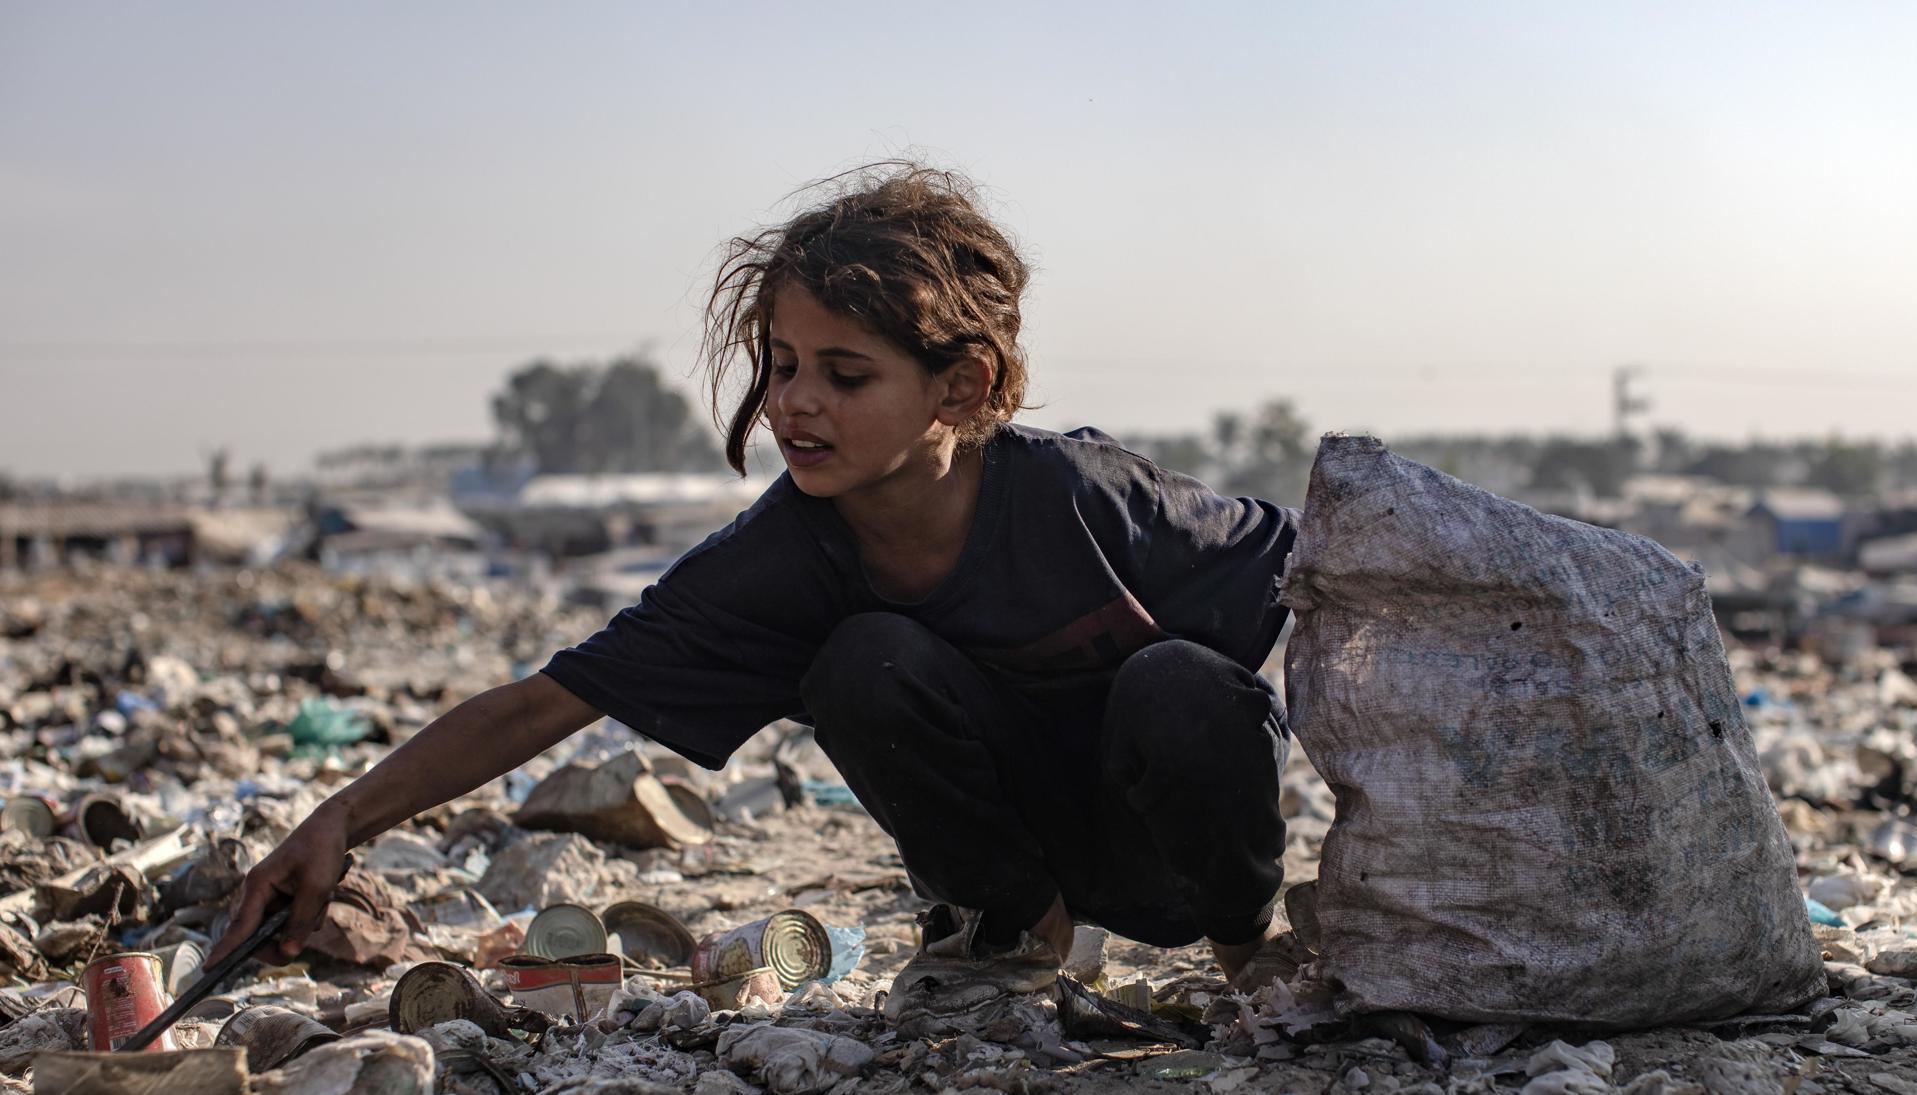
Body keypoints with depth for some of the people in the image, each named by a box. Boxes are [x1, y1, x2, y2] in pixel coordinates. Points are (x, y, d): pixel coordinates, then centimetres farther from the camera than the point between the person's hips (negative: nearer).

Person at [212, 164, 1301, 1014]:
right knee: (869, 665, -26)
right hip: (1024, 828, 2)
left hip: (1185, 825, -2)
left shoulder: (1083, 495, -29)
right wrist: (344, 821, -29)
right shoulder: (779, 562, -20)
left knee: (1178, 688, -35)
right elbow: (542, 704, -19)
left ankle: (1246, 924, -2)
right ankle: (1016, 919, 1)